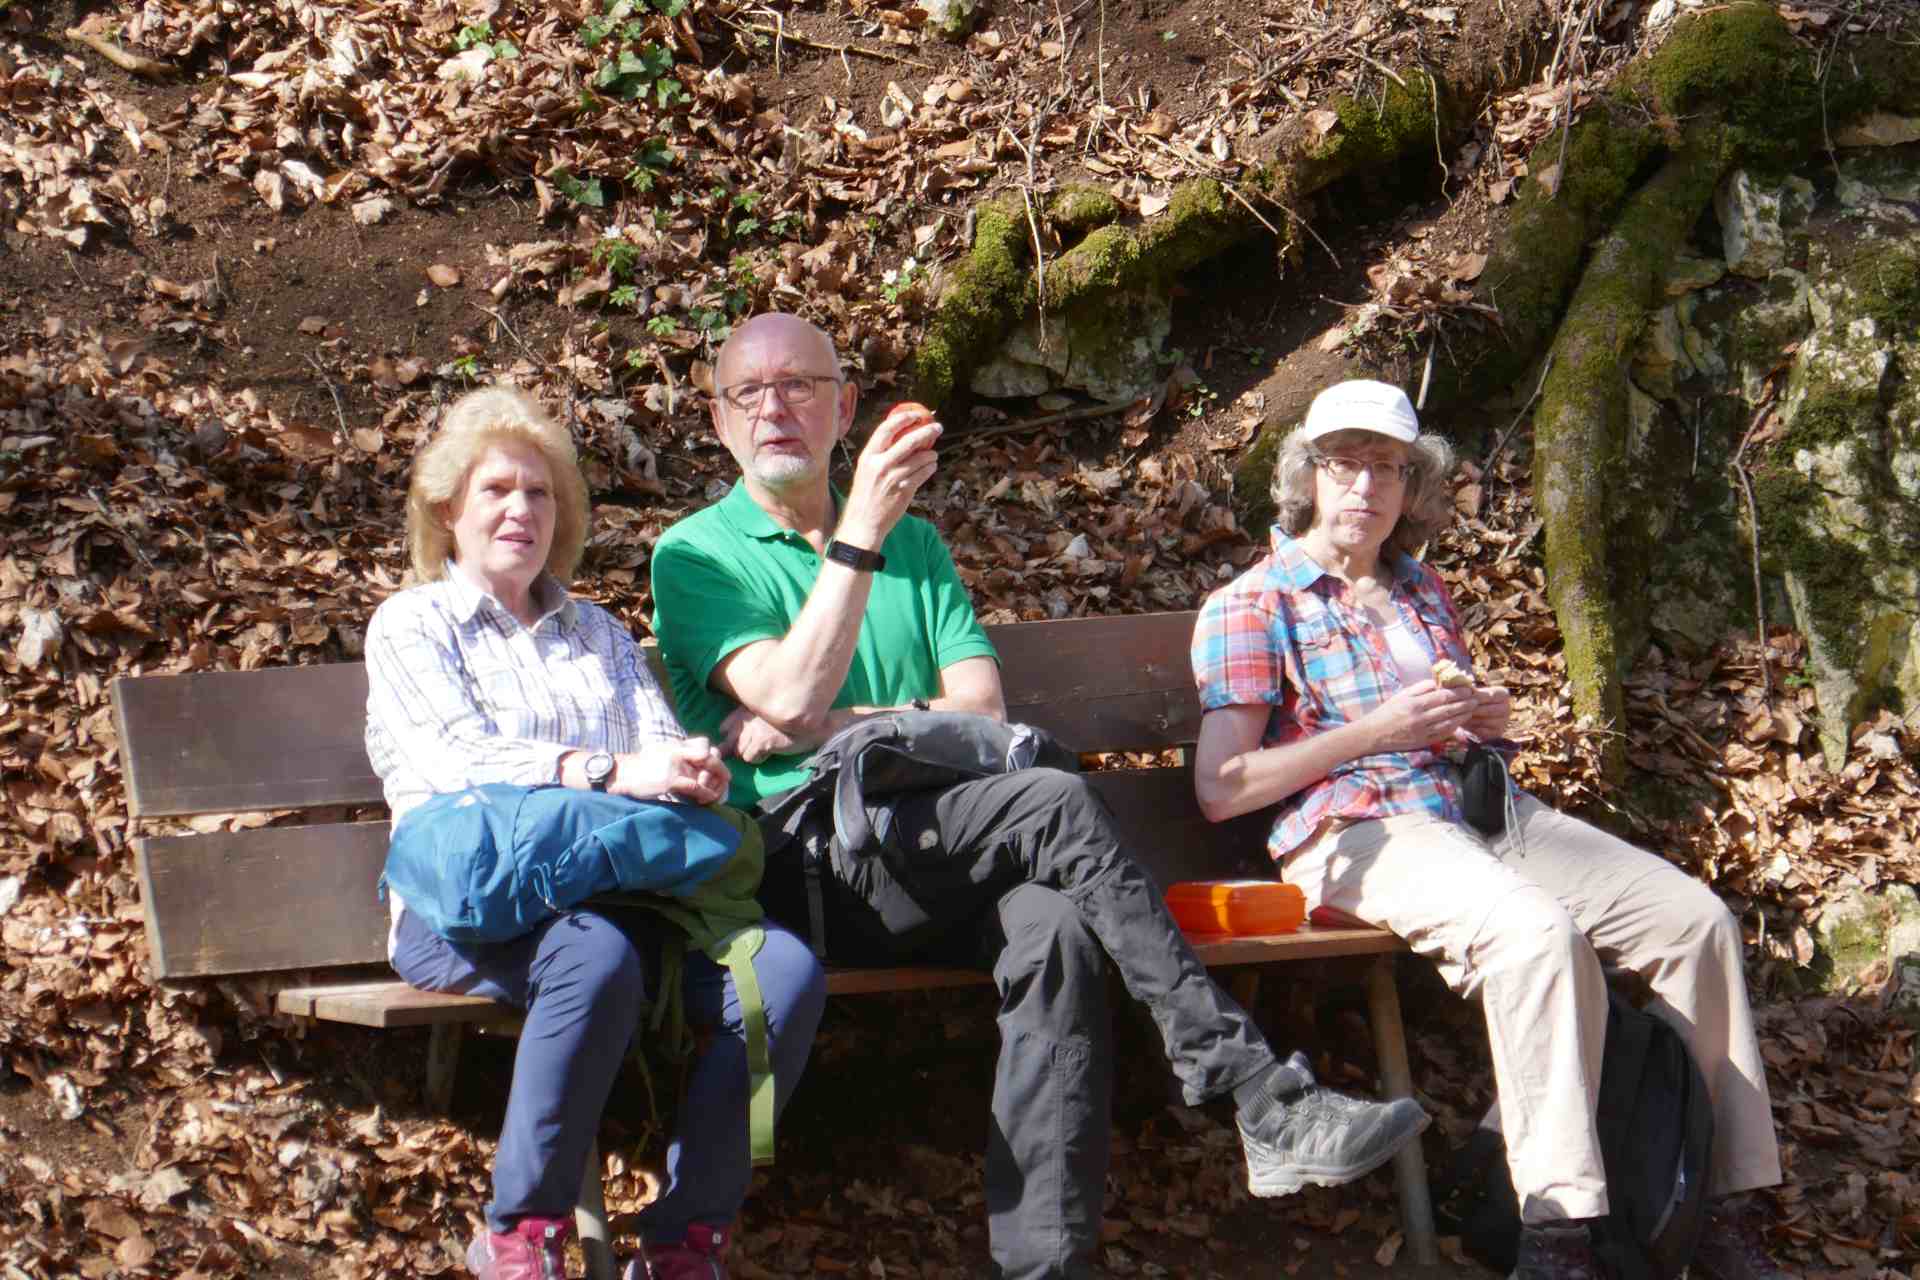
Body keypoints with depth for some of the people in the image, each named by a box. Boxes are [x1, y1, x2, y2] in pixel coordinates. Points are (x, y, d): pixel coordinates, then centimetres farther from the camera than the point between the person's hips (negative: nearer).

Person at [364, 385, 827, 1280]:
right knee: (598, 958, -39)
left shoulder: (597, 633, 30)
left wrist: (692, 771, -11)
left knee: (785, 967, -24)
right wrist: (609, 772, -20)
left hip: (617, 890, 5)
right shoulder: (411, 626, 14)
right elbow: (459, 759, -5)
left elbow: (661, 743, 16)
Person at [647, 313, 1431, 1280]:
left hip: (929, 856, 4)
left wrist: (833, 724, -4)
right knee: (1054, 804, -27)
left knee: (1055, 927, -31)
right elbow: (791, 697, -9)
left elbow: (982, 711, 10)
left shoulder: (915, 544, 25)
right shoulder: (694, 556, 10)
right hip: (796, 862, -4)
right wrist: (858, 534, -16)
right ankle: (1263, 1099, -30)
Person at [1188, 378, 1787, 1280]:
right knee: (1538, 931, -36)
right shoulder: (1250, 607, 2)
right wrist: (1375, 732, -14)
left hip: (1480, 807, 7)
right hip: (1357, 829, -7)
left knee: (1696, 917, -12)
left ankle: (1723, 1204, -7)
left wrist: (1490, 719, 8)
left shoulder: (1422, 591, 24)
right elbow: (1219, 790, -8)